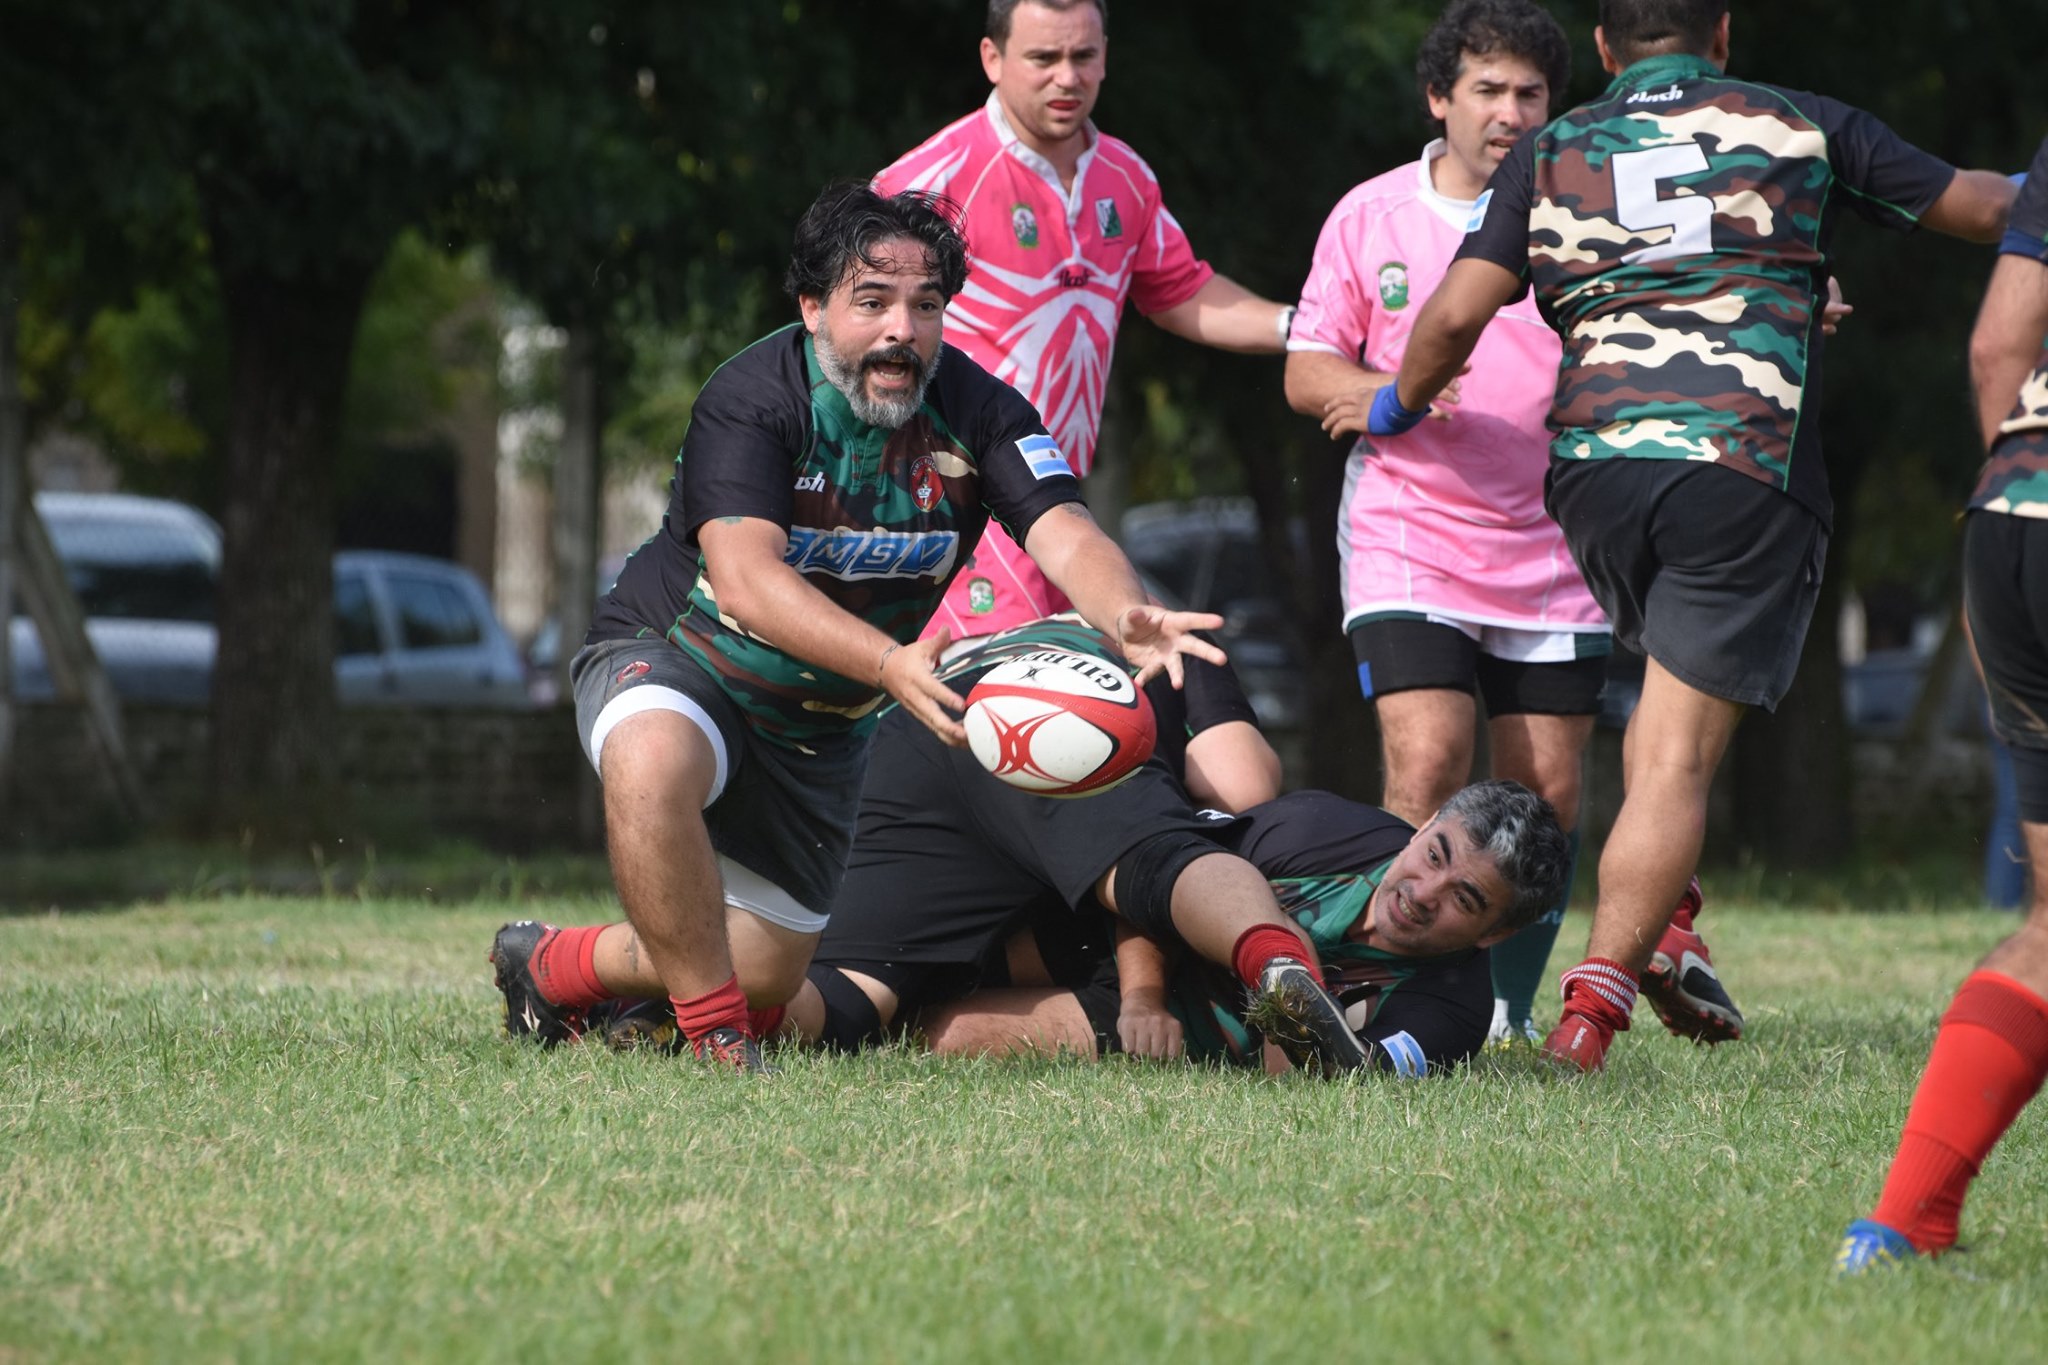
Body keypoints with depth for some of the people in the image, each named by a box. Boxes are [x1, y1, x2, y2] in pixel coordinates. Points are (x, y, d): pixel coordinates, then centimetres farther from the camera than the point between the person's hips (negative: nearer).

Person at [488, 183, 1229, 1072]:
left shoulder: (977, 414, -13)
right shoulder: (754, 398, -26)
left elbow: (1068, 537, -26)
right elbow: (743, 576, -39)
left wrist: (1125, 618, -51)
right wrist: (889, 663, -54)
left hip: (822, 726, 5)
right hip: (676, 661, -5)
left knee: (766, 978, 8)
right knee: (655, 762, -41)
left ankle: (555, 966, 35)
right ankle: (713, 1037, -28)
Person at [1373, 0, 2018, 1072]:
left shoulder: (1547, 156, 12)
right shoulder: (1803, 129, 10)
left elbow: (1456, 313, 3)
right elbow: (1977, 207, 19)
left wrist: (1401, 405, 22)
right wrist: (2024, 194, 41)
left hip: (1592, 463, 3)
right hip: (1748, 465, -3)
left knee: (1669, 682, 28)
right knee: (1679, 756, -3)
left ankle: (1666, 931, 15)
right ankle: (1596, 998, -13)